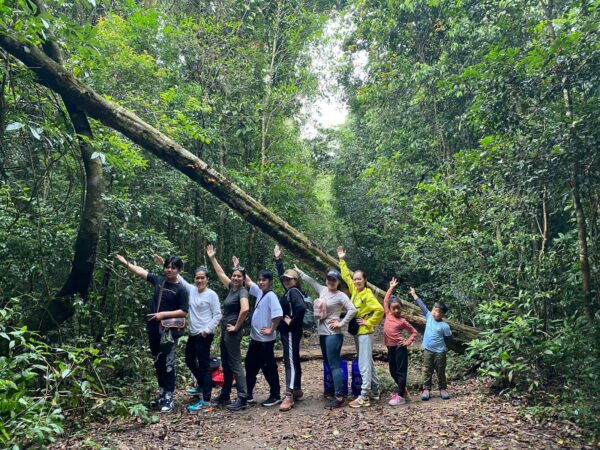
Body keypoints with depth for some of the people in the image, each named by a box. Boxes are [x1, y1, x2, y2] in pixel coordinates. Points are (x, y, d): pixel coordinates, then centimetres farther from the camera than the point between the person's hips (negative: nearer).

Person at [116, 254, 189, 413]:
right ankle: (163, 393, 27)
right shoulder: (159, 280, 6)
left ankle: (170, 397, 8)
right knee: (158, 363, 15)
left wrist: (163, 314, -17)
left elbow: (183, 312, -12)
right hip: (153, 330, 6)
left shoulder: (181, 289, -9)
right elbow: (140, 271, 15)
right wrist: (125, 263, 14)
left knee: (167, 365, -2)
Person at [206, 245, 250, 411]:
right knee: (226, 365, 16)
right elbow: (221, 274, 23)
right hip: (225, 331, 9)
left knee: (235, 365, -6)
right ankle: (224, 396, 27)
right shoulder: (232, 288, 10)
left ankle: (242, 399, -2)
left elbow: (245, 309, -31)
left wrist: (237, 327, -21)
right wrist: (213, 258, 24)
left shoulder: (242, 291, -14)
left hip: (233, 332, -9)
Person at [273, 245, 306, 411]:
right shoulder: (289, 291, 11)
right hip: (287, 332, 10)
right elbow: (282, 274, 24)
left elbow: (302, 307, -33)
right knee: (293, 361, 16)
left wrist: (293, 322, -22)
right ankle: (297, 390, 27)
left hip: (291, 332, -10)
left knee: (290, 362, -11)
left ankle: (289, 396, -12)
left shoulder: (294, 292, -15)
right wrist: (278, 259, 24)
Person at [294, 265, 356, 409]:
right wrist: (299, 272, 26)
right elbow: (311, 281, 22)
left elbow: (352, 310, -19)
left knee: (334, 365, -8)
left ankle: (339, 397, -6)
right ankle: (333, 391, 25)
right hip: (322, 333, 8)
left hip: (333, 334, -8)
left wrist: (341, 323, -18)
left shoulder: (341, 295, -10)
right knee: (328, 364, 14)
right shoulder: (322, 290, 10)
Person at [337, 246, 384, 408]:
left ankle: (363, 397, -4)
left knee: (364, 365, -7)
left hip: (365, 333, -8)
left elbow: (380, 310, -25)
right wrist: (342, 260, 18)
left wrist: (369, 323, -18)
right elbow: (346, 276, 17)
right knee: (368, 362, 16)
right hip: (357, 332, 8)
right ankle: (375, 390, 27)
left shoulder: (367, 295, -15)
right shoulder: (354, 290, 6)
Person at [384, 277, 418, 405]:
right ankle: (403, 391, 28)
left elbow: (414, 332, 4)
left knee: (401, 371, -1)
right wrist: (391, 288, 15)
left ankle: (401, 396, 1)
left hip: (400, 348, -6)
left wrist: (407, 342, -8)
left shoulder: (402, 321, -6)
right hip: (390, 348, 6)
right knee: (393, 371, 13)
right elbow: (386, 300, 13)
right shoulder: (388, 315, 5)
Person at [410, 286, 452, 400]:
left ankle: (443, 389, 25)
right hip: (427, 351, 3)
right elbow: (422, 306, 0)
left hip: (439, 352, -3)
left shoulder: (444, 326, -13)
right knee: (427, 371, 8)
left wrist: (439, 342, -6)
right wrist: (414, 294, 3)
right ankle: (426, 389, 13)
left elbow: (448, 338, -4)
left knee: (441, 372, 11)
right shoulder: (429, 317, -2)